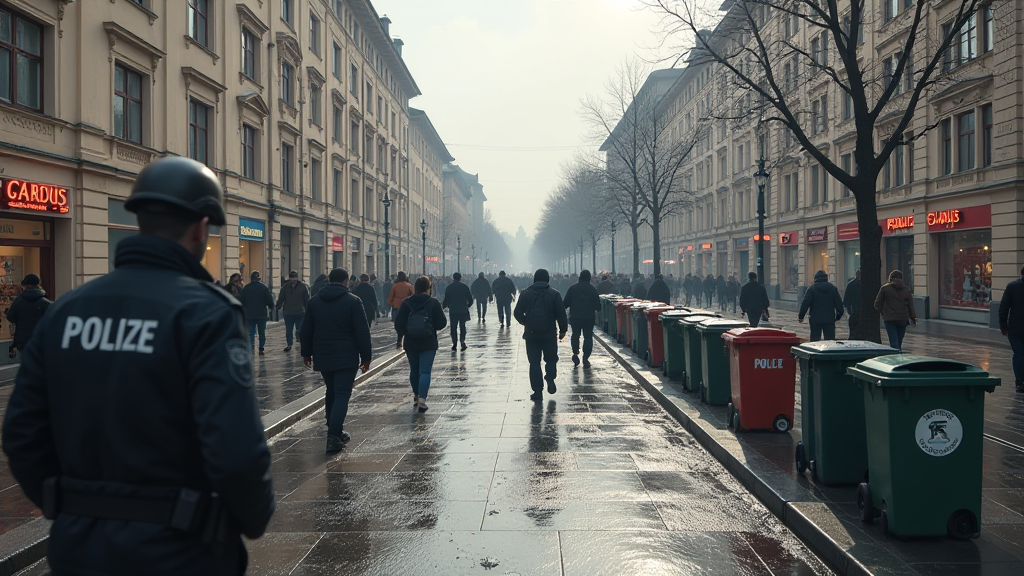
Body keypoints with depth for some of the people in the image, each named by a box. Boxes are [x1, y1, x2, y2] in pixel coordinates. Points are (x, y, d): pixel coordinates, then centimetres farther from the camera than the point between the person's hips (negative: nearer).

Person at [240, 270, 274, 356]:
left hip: (249, 314, 1)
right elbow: (269, 300, -5)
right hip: (262, 313, -1)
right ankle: (261, 348, 5)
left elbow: (242, 301, 6)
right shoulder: (264, 287, -4)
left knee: (251, 333, 5)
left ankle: (251, 349, -3)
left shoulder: (246, 288, 1)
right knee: (262, 332, 8)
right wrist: (271, 307, 13)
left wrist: (243, 311, 20)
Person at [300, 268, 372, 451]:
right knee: (342, 395, -5)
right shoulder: (353, 301, -8)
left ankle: (335, 431, 26)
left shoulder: (315, 301, 7)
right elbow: (362, 332, -10)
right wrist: (366, 357, -3)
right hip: (346, 358, -5)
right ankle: (334, 436, -14)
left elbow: (306, 330, 11)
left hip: (322, 357, 5)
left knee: (331, 393, 20)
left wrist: (306, 353, 21)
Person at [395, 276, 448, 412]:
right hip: (428, 344, -2)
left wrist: (403, 334, 17)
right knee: (425, 371, -4)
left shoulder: (406, 303, -3)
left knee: (414, 370, 17)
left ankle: (416, 396, 32)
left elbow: (398, 324, -2)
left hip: (410, 344, 3)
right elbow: (441, 323, -8)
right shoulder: (433, 303, -9)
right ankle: (421, 400, -17)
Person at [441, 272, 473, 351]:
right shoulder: (465, 287, 2)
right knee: (462, 326, 8)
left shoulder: (449, 287, 0)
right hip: (463, 310, 1)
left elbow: (446, 299, -1)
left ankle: (454, 343, 0)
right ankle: (462, 341, -6)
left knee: (453, 327, 6)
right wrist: (467, 306, 21)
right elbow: (470, 299, 3)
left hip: (453, 311, -1)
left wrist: (443, 306, 18)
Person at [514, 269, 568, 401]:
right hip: (549, 334, -1)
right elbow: (561, 314, -5)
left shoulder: (526, 293, 0)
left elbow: (517, 313, 2)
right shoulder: (554, 294, -3)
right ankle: (550, 378, -8)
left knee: (534, 362, 5)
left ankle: (538, 391, 2)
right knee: (551, 359, 17)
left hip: (531, 334, 1)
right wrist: (563, 330, 7)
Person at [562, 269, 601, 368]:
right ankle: (586, 358, 0)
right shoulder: (593, 289, -2)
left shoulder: (572, 288, -2)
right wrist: (595, 309, 21)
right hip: (589, 318, -1)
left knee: (575, 334, 17)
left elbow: (566, 303, -3)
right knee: (588, 337, 5)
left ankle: (575, 353, -1)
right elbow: (598, 305, 0)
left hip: (575, 317, 1)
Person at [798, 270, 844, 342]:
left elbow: (805, 303, -9)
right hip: (829, 319, 2)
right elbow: (839, 304, 5)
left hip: (815, 319, -2)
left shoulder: (812, 288, -4)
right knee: (830, 340, 4)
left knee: (815, 339, 5)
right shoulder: (833, 288, 6)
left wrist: (801, 316, -2)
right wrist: (838, 316, 15)